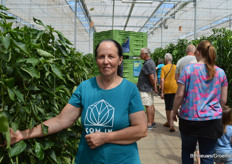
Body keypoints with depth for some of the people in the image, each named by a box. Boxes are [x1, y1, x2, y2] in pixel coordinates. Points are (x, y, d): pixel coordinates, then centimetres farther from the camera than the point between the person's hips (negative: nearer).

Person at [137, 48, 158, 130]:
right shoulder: (151, 61, 15)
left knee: (148, 105, -6)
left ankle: (149, 124, -2)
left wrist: (154, 87, -10)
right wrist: (155, 85, 12)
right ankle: (152, 122, 21)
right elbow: (155, 75, 18)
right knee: (151, 105, 13)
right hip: (149, 88, 10)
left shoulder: (147, 63, -18)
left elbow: (151, 77, -22)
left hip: (146, 89, -10)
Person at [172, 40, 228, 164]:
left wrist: (174, 112, 5)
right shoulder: (221, 72, 3)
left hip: (189, 118, -2)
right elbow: (223, 100, 6)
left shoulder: (189, 69, -7)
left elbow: (179, 95, -9)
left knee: (187, 150, 19)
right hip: (212, 121, 2)